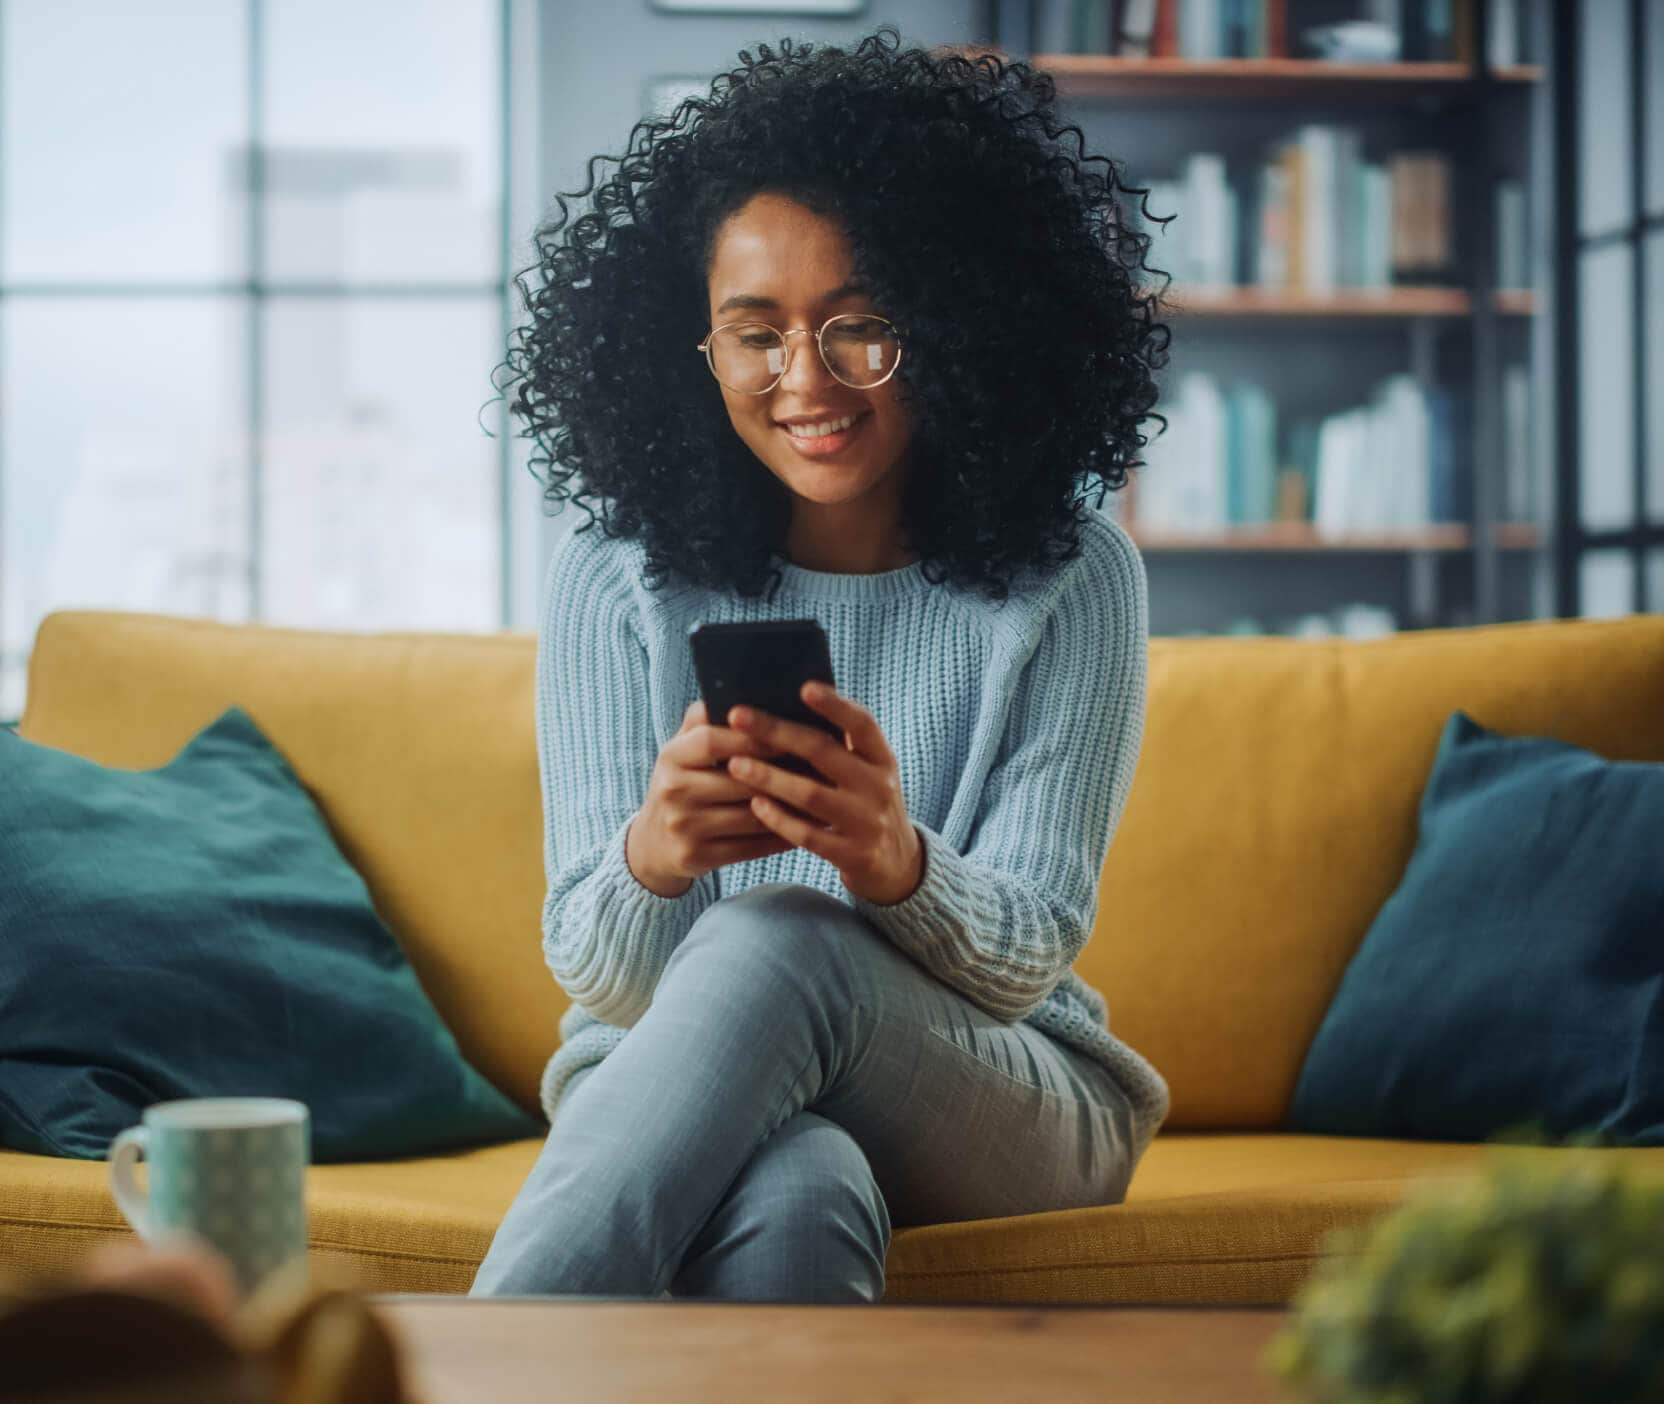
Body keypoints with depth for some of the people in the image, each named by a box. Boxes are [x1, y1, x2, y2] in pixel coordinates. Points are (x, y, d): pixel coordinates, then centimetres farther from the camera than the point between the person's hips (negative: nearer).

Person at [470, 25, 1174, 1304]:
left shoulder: (1071, 580, -3)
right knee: (796, 1196, -40)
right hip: (675, 1096, 0)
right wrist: (652, 860, -32)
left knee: (776, 941, -35)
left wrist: (897, 864, -35)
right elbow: (594, 969, -6)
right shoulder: (618, 584, -1)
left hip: (998, 1100, 1)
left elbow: (1031, 953, -10)